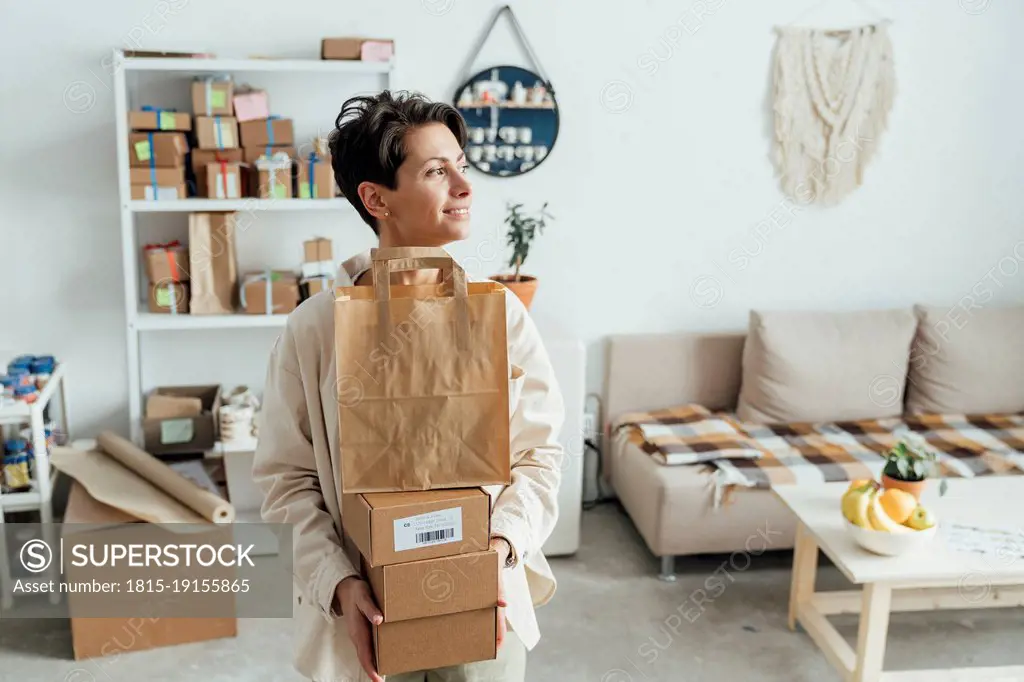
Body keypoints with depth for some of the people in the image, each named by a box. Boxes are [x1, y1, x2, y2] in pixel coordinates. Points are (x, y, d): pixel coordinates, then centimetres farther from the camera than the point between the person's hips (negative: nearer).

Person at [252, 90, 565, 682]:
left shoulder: (500, 313, -6)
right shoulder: (313, 328, -10)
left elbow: (540, 451, -2)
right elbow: (288, 478, -5)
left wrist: (503, 543, -16)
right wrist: (340, 583, -15)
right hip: (365, 611, -1)